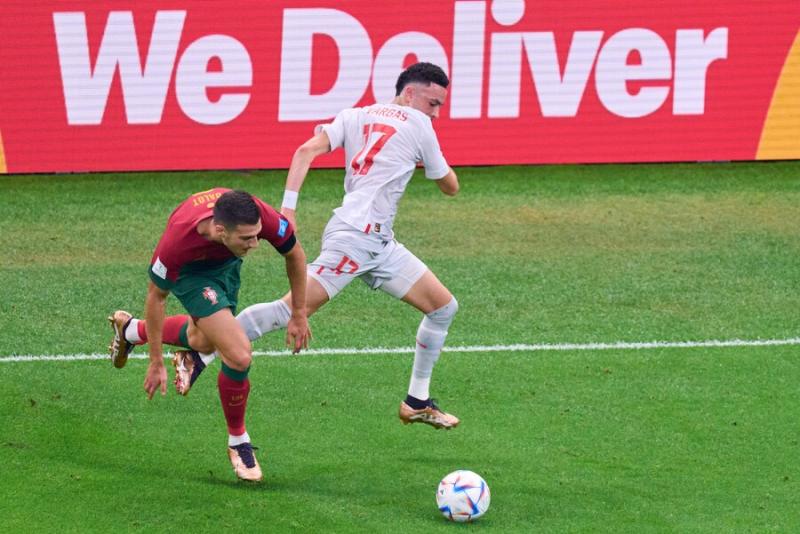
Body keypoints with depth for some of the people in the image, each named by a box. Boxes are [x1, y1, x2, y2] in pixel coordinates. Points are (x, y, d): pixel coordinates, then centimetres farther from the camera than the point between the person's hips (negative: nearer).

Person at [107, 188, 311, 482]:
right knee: (239, 355, -19)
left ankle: (130, 329, 56)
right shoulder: (177, 243, -43)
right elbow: (156, 296, -23)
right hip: (190, 269, -5)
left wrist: (299, 314, -7)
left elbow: (294, 253, -14)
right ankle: (238, 443, 6)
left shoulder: (262, 217, -39)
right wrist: (156, 362, -16)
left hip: (226, 263, 5)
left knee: (203, 343, 29)